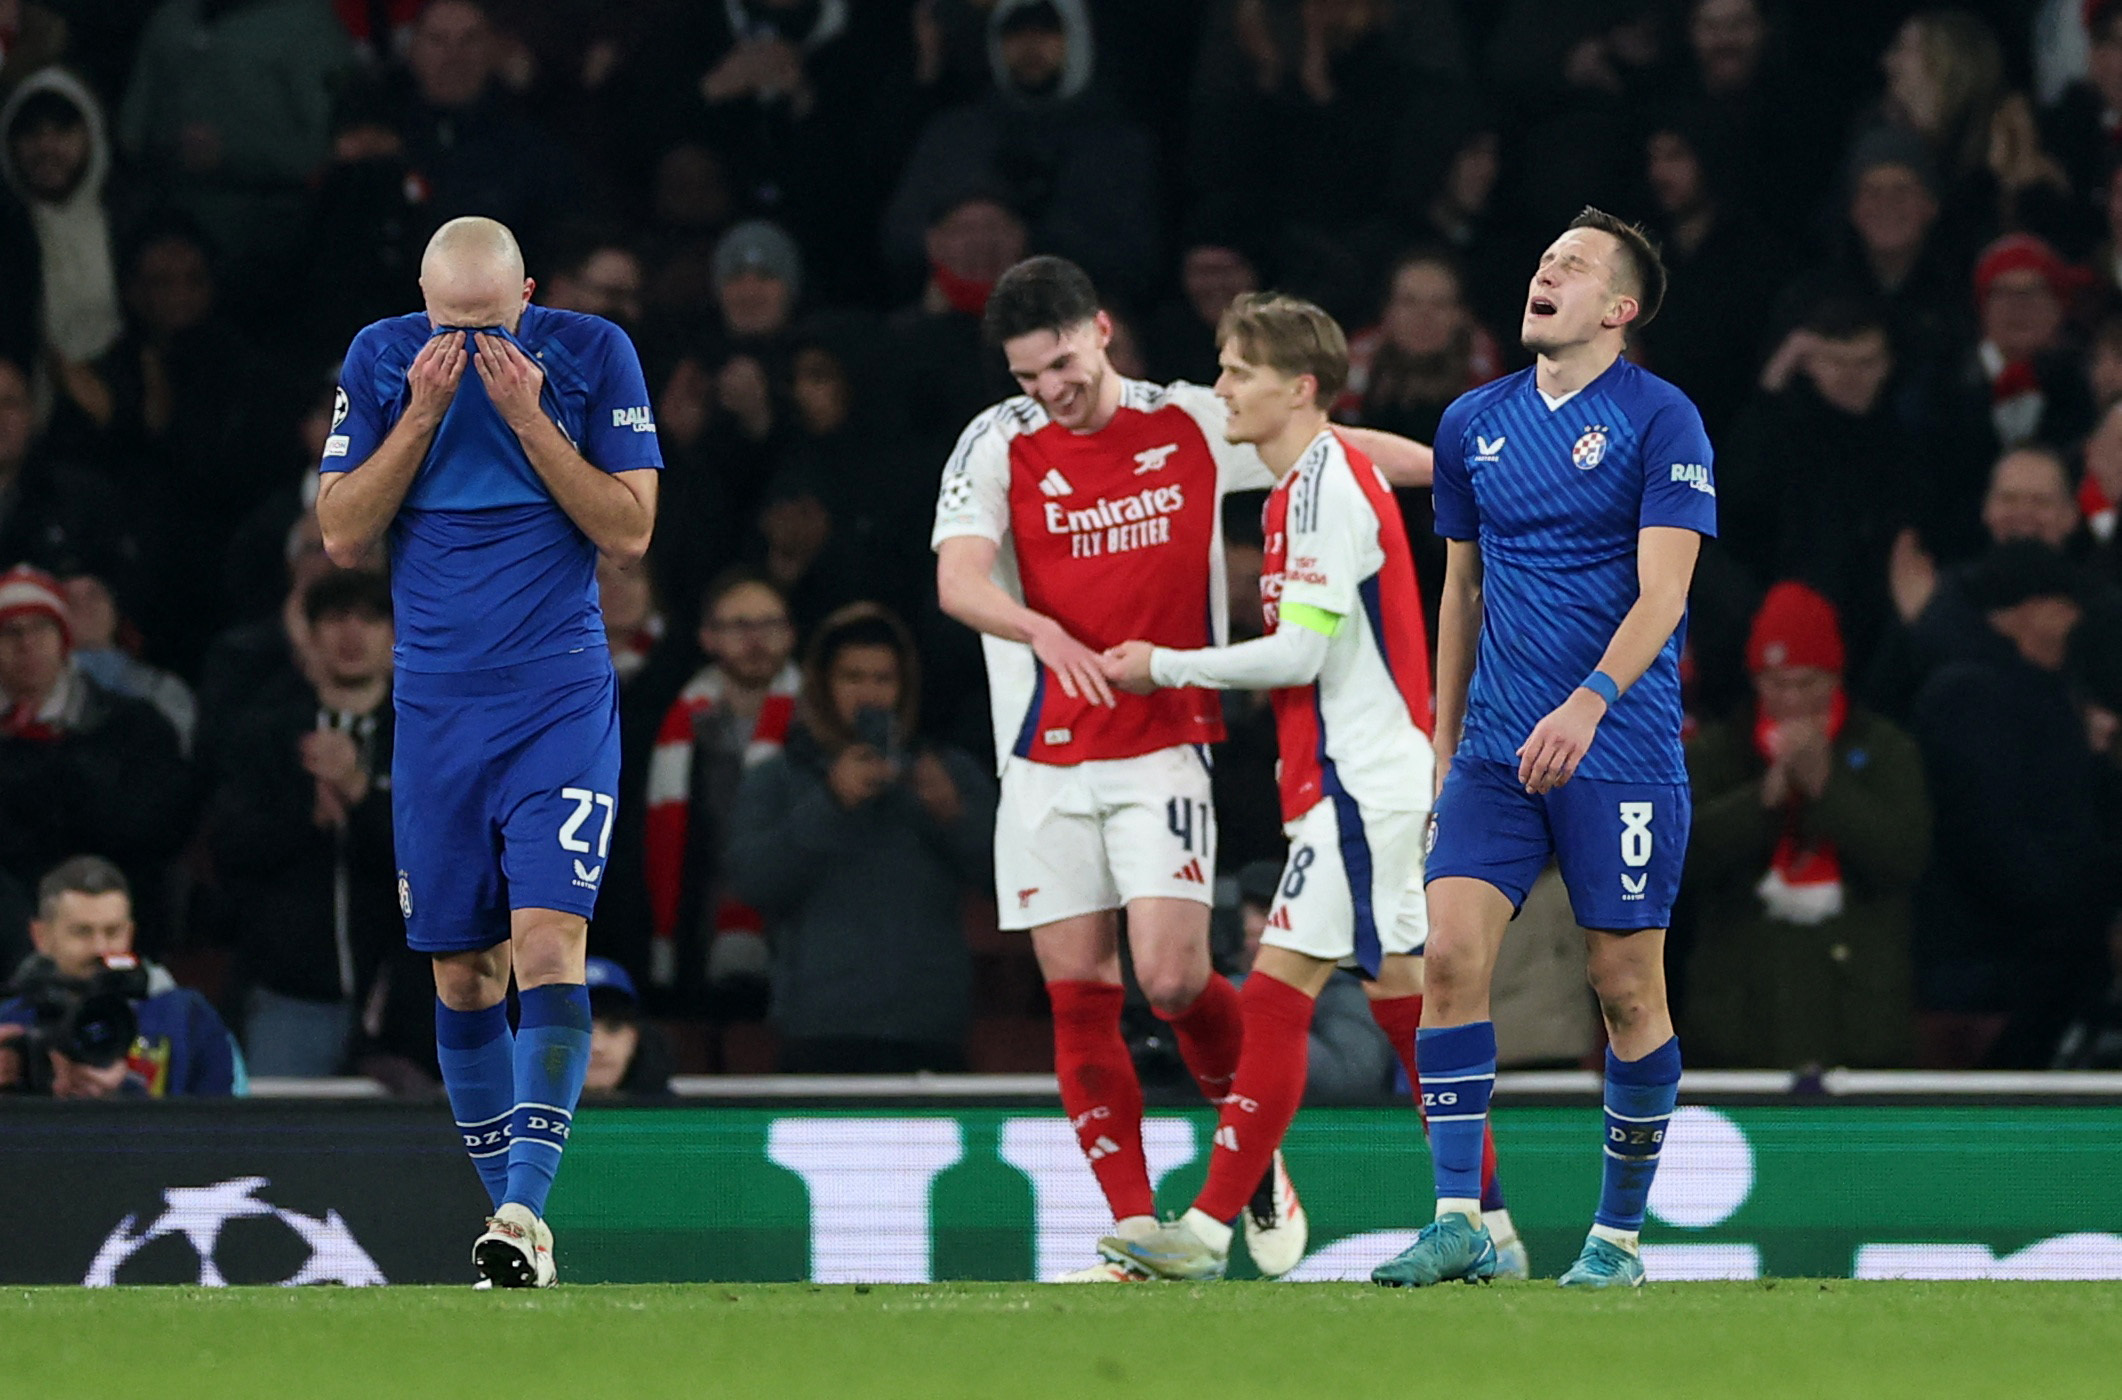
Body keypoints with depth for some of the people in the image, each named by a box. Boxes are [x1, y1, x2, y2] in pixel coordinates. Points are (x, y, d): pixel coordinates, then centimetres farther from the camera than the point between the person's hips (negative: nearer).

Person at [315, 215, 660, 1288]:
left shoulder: (593, 354, -3)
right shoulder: (381, 359, 2)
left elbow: (631, 529, -5)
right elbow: (341, 534, 0)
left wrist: (527, 418, -14)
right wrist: (422, 414, -11)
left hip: (562, 702, -3)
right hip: (437, 706, 3)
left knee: (548, 944, -17)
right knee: (463, 971, 5)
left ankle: (525, 1207, -24)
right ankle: (507, 1209, 14)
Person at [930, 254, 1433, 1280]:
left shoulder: (1195, 425, 2)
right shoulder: (996, 445, -2)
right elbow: (958, 581, -15)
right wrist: (1046, 634, -34)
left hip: (1163, 748, -1)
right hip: (1044, 761, 1)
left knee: (1173, 979, -13)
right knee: (1078, 995, -1)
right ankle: (1135, 1227, 5)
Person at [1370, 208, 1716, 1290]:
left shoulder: (1660, 420, -5)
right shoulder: (1474, 423, 11)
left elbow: (1661, 592, -13)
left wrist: (1589, 702, -28)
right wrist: (1444, 738, 20)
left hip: (1619, 749, -4)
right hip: (1496, 747, 4)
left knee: (1628, 989, 0)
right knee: (1451, 954, -11)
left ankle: (1619, 1233, 12)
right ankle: (1458, 1221, -11)